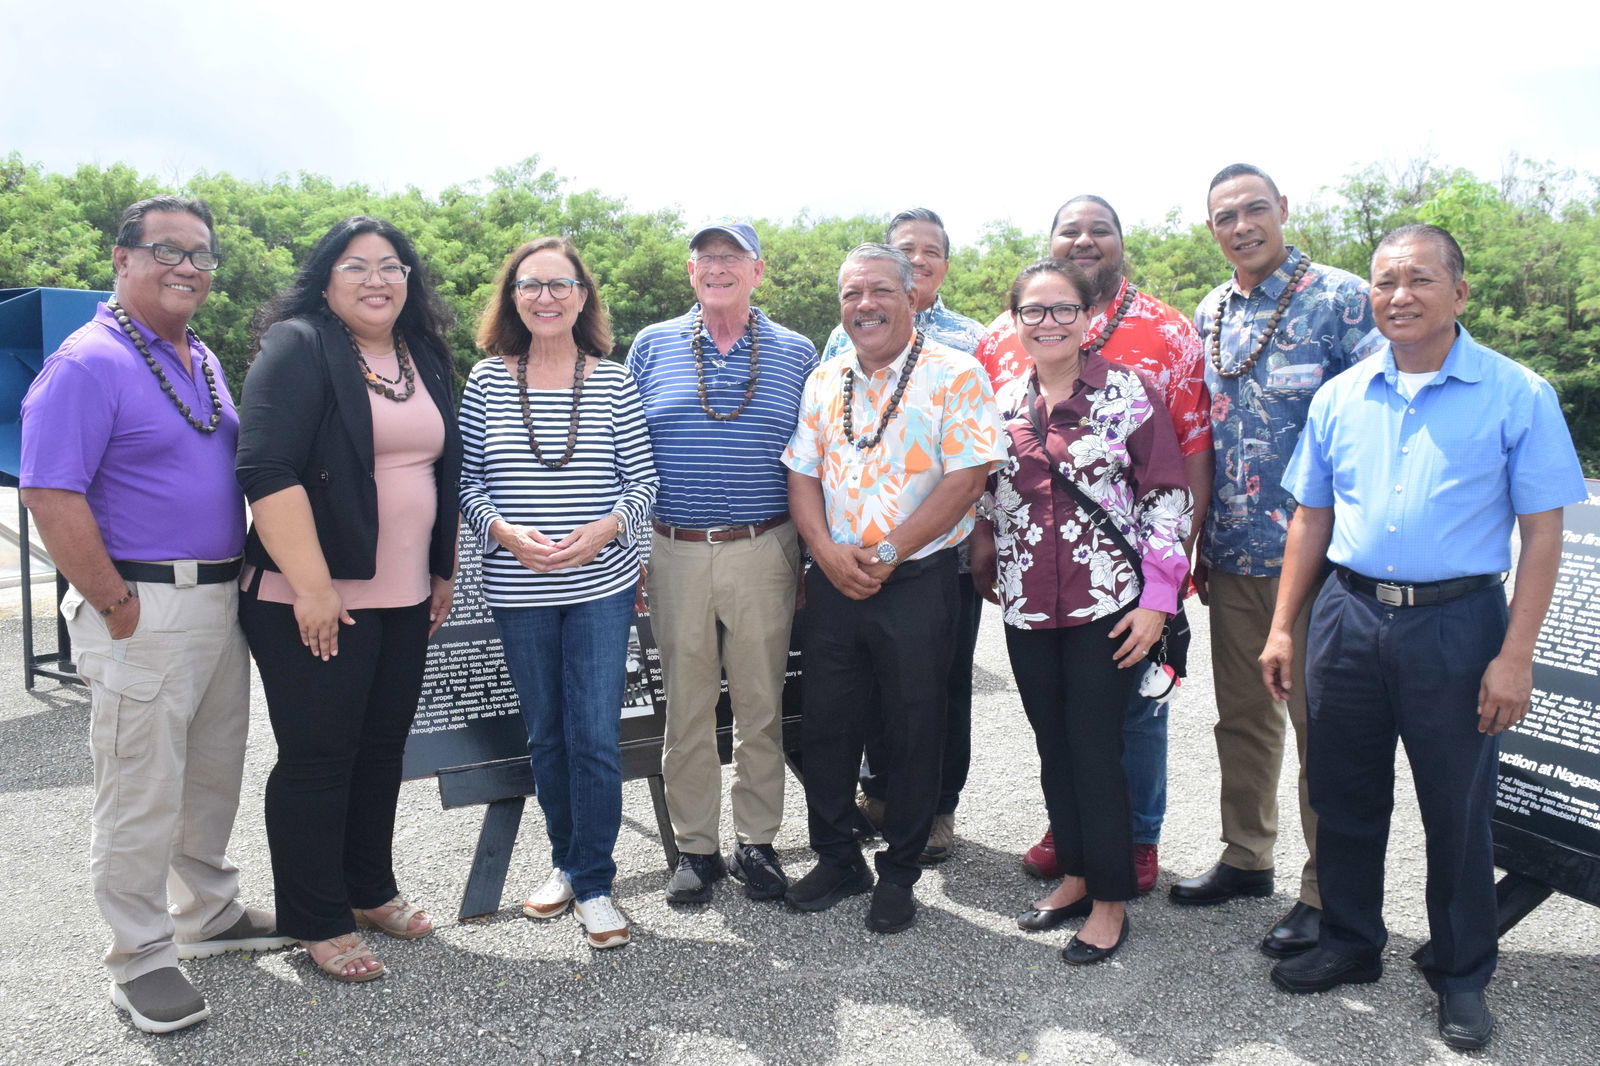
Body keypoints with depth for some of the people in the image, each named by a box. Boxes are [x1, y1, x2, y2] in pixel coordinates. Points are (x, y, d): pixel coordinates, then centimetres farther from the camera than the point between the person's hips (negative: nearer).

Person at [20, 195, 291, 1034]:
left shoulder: (203, 362, 13)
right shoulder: (88, 363, -13)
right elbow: (51, 497, -19)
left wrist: (239, 582, 14)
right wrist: (118, 608, -17)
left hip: (221, 603, 8)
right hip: (144, 609, -8)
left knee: (213, 777, 19)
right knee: (141, 794, 1)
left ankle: (210, 913, 36)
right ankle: (140, 961, 15)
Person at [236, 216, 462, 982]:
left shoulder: (426, 358, 13)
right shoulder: (296, 347, -9)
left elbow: (447, 470, 20)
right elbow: (266, 470, -18)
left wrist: (445, 571, 17)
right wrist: (311, 586, -22)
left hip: (404, 600, 7)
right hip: (314, 601, -6)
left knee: (382, 749, 15)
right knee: (317, 758, 3)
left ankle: (370, 890, 32)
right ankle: (317, 921, 18)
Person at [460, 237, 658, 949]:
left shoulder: (614, 383, -1)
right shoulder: (487, 381, 2)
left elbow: (642, 480, 0)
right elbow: (467, 481, 2)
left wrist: (603, 530, -17)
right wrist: (505, 532, -15)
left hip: (602, 584, -1)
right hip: (518, 590, 2)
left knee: (595, 736, -3)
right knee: (545, 733, 14)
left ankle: (594, 884, 12)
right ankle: (565, 862, 32)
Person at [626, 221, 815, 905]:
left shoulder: (795, 354, 6)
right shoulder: (652, 347, 6)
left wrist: (811, 555, 4)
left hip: (764, 553, 0)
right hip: (674, 553, 0)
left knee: (762, 706, 7)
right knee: (686, 707, 8)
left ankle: (756, 843, 22)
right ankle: (695, 846, 21)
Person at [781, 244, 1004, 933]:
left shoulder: (954, 377, -6)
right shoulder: (823, 383, 11)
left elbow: (965, 480, -13)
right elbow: (801, 477, 9)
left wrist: (885, 555, -15)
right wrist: (830, 554, -9)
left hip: (917, 583, -4)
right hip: (833, 582, 5)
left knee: (912, 732, 6)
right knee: (825, 724, 11)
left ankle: (899, 873, 23)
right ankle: (836, 861, 29)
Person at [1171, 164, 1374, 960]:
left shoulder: (1342, 299, -8)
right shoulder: (1209, 315, 10)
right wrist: (1199, 545, 13)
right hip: (1231, 559, 6)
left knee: (1320, 725, 4)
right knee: (1241, 716, 16)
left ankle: (1325, 891, 17)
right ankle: (1246, 857, 33)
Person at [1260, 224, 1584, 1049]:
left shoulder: (1517, 396, -6)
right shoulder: (1339, 397, 5)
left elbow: (1542, 533, -6)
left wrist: (1515, 656, -12)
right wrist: (1282, 628, 7)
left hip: (1456, 624, -3)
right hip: (1348, 617, 4)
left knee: (1457, 809, 9)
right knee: (1343, 796, 14)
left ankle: (1460, 975, 28)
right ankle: (1350, 943, 34)